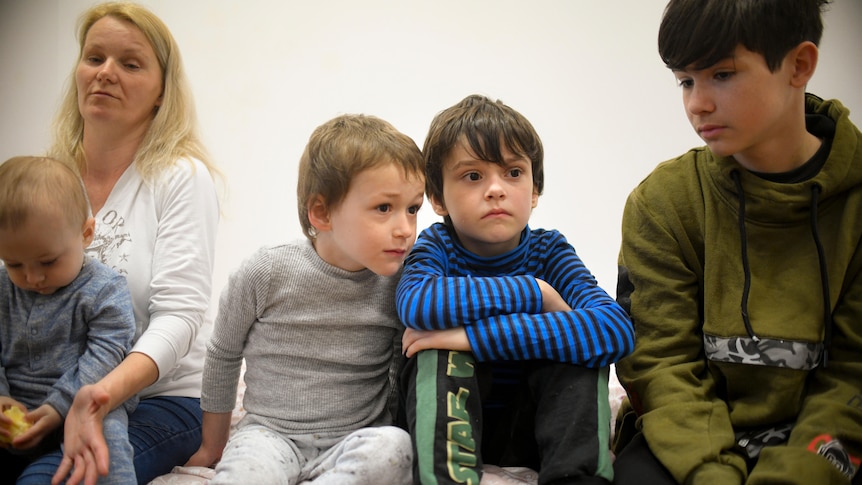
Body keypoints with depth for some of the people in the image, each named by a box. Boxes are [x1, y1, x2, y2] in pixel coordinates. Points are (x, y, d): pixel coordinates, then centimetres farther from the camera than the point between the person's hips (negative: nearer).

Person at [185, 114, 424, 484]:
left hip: (355, 441, 3)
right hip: (271, 433, -2)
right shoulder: (267, 273, -8)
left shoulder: (399, 281, -4)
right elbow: (223, 355, 9)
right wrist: (213, 445, 18)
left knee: (393, 447, -32)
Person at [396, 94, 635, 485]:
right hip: (447, 425, -1)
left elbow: (617, 329, -30)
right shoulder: (437, 247, -10)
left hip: (530, 434, 1)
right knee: (439, 345, -29)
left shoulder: (548, 250, -8)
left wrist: (475, 335, -36)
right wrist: (534, 292, -28)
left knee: (580, 341, -24)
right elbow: (416, 304, -37)